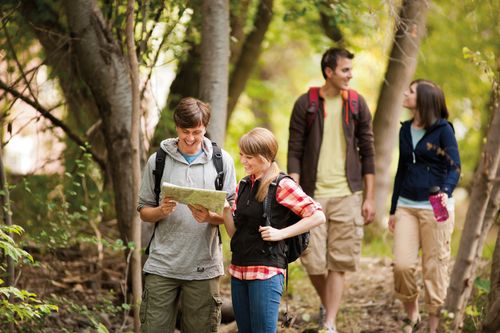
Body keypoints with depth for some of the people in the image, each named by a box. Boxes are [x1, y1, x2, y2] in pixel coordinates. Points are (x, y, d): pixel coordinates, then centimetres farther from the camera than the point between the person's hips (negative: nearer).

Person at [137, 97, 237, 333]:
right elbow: (144, 211, 9)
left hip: (204, 268, 0)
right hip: (161, 266, 0)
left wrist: (209, 217, -16)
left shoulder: (222, 161, 5)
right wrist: (161, 211, -13)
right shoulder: (158, 161, 5)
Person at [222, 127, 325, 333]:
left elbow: (318, 216, -11)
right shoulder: (244, 185, 12)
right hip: (238, 269, 7)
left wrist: (281, 233, -15)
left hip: (266, 271, -7)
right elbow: (234, 232, 12)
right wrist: (225, 210, -6)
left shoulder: (281, 185, -8)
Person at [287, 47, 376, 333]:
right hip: (313, 194, -1)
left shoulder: (357, 105, 5)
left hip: (347, 194, 1)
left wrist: (369, 198, 3)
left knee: (339, 263, -2)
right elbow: (295, 152, 0)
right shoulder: (305, 105, 0)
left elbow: (367, 153, 8)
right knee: (314, 262, -1)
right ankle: (327, 305, 27)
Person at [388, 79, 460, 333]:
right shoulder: (406, 130, 12)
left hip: (435, 207, -4)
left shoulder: (443, 129, -4)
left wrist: (445, 192, -31)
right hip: (407, 207, 4)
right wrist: (393, 210, 20)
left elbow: (454, 167, -11)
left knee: (435, 266, -1)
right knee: (402, 264, -8)